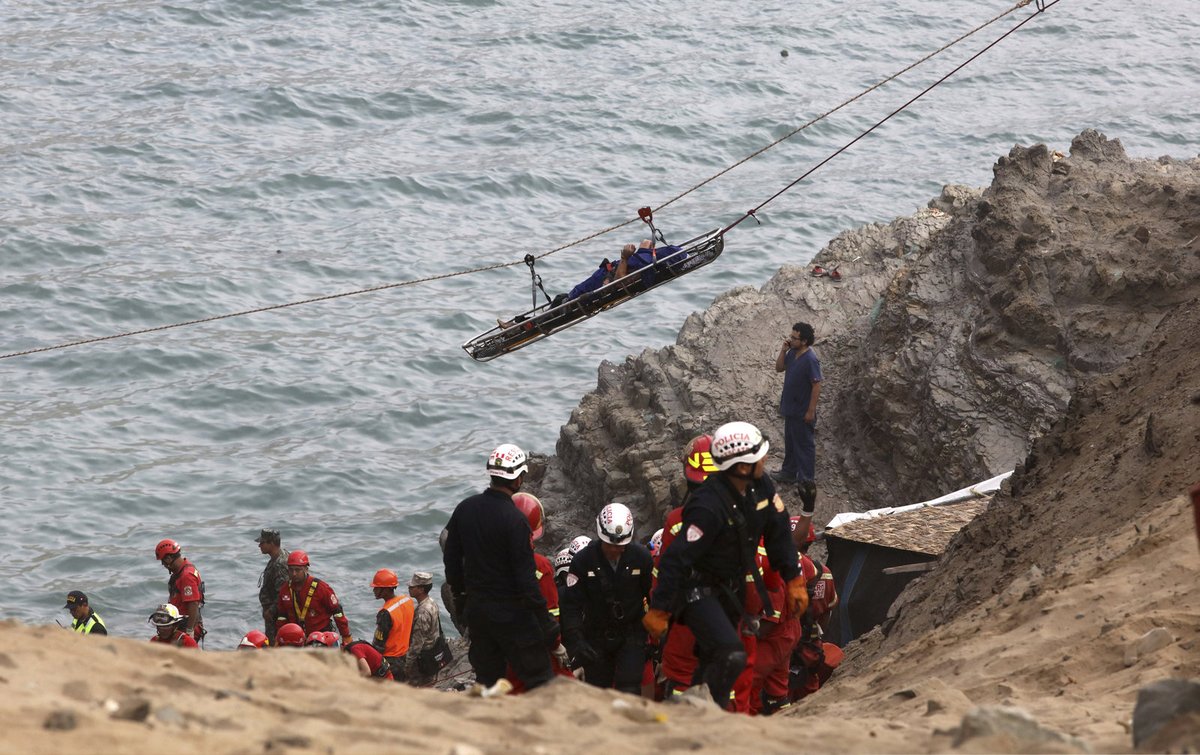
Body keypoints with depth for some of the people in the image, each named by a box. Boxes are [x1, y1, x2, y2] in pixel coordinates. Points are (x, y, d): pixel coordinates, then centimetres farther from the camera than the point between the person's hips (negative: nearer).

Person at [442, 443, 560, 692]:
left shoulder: (465, 509, 3)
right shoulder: (514, 520, -19)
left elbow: (451, 559, 12)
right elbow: (525, 576, -19)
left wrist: (460, 595, 24)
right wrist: (545, 620, -13)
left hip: (475, 608, 7)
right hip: (510, 612, -7)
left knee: (486, 679, 14)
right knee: (539, 680, -2)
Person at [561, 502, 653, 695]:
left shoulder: (641, 558, -9)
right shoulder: (583, 560, -11)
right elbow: (572, 605, -11)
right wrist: (576, 641, -23)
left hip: (631, 636, -1)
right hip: (596, 635, 1)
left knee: (629, 691, -14)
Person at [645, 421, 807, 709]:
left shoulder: (760, 486, -7)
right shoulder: (709, 506, -31)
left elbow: (779, 534, 8)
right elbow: (676, 558, -28)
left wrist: (794, 581, 8)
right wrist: (658, 611, -24)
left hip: (732, 588, 8)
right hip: (698, 590, -8)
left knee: (712, 661, 14)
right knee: (731, 657, -23)